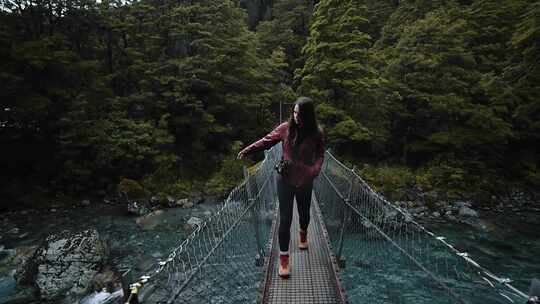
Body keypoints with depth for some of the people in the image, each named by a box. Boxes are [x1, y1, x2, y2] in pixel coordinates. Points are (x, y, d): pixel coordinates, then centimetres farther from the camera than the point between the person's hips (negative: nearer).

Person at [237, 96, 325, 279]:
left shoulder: (316, 134, -9)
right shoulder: (286, 128, -8)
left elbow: (320, 156, -5)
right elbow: (266, 141, -3)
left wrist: (314, 171, -24)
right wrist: (247, 150, -13)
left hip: (304, 182, 1)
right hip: (285, 180, 0)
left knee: (304, 213, 20)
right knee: (285, 219, 0)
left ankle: (303, 234, 55)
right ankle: (283, 259, 12)